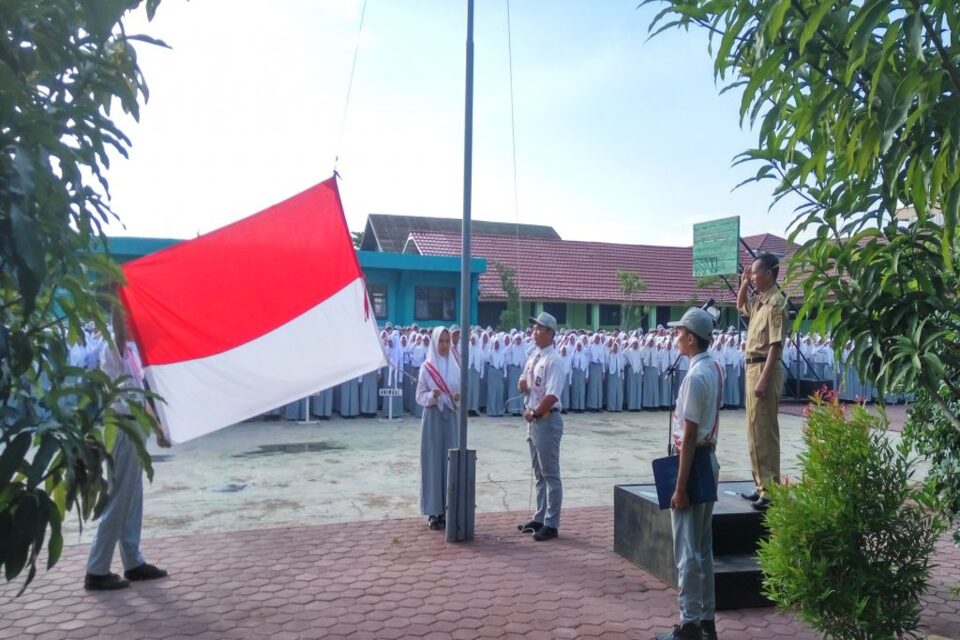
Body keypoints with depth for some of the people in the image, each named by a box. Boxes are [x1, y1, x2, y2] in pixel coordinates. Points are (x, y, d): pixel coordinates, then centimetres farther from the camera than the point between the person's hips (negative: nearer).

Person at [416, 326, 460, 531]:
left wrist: (459, 397, -10)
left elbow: (459, 392, 11)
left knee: (449, 461, 5)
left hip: (450, 417, 3)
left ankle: (446, 509, 15)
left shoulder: (455, 366, 7)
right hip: (432, 417, -3)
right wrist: (432, 396, -21)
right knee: (432, 462, -1)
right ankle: (433, 512, 6)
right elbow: (419, 395, -2)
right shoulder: (426, 367, -2)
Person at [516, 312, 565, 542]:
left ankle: (551, 524, 6)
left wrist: (534, 413, -14)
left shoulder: (553, 360, -16)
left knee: (550, 475, -1)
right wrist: (522, 383, -5)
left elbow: (551, 396, -23)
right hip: (533, 420, 9)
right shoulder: (533, 357, 11)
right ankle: (540, 518, 28)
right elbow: (523, 385, 18)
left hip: (547, 420, -9)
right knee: (539, 474, 17)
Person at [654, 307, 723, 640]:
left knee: (687, 550, 0)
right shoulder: (715, 368, 9)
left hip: (694, 464, -10)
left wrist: (680, 486, -18)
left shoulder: (695, 376, -20)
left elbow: (689, 435, -21)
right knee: (703, 548, 16)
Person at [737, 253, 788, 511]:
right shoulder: (758, 301, 13)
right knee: (755, 430, 13)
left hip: (764, 368, -10)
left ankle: (771, 491, -4)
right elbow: (740, 305, 37)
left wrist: (763, 380, -23)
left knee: (765, 431, -8)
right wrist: (744, 283, 19)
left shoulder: (775, 302, -14)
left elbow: (775, 345, -19)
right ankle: (762, 486, 21)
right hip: (752, 367, 10)